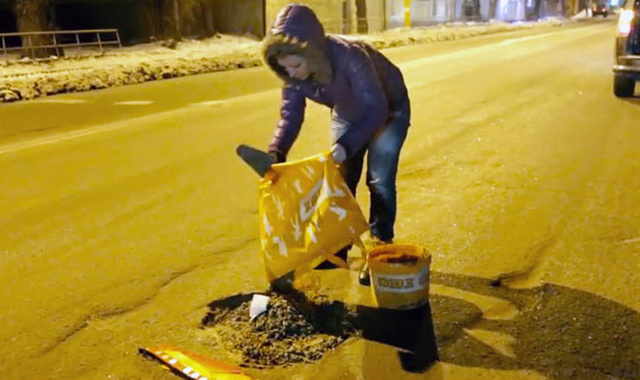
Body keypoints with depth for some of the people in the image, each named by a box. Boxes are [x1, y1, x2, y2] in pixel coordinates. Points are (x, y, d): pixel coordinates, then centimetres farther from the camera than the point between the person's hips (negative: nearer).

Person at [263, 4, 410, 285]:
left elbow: (376, 109, -39)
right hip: (348, 114, 6)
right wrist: (276, 153, -33)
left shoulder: (350, 57, -42)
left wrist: (346, 145, -51)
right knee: (340, 180, 7)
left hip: (387, 110, -5)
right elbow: (291, 115, -17)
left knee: (379, 181, -8)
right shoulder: (294, 73, -24)